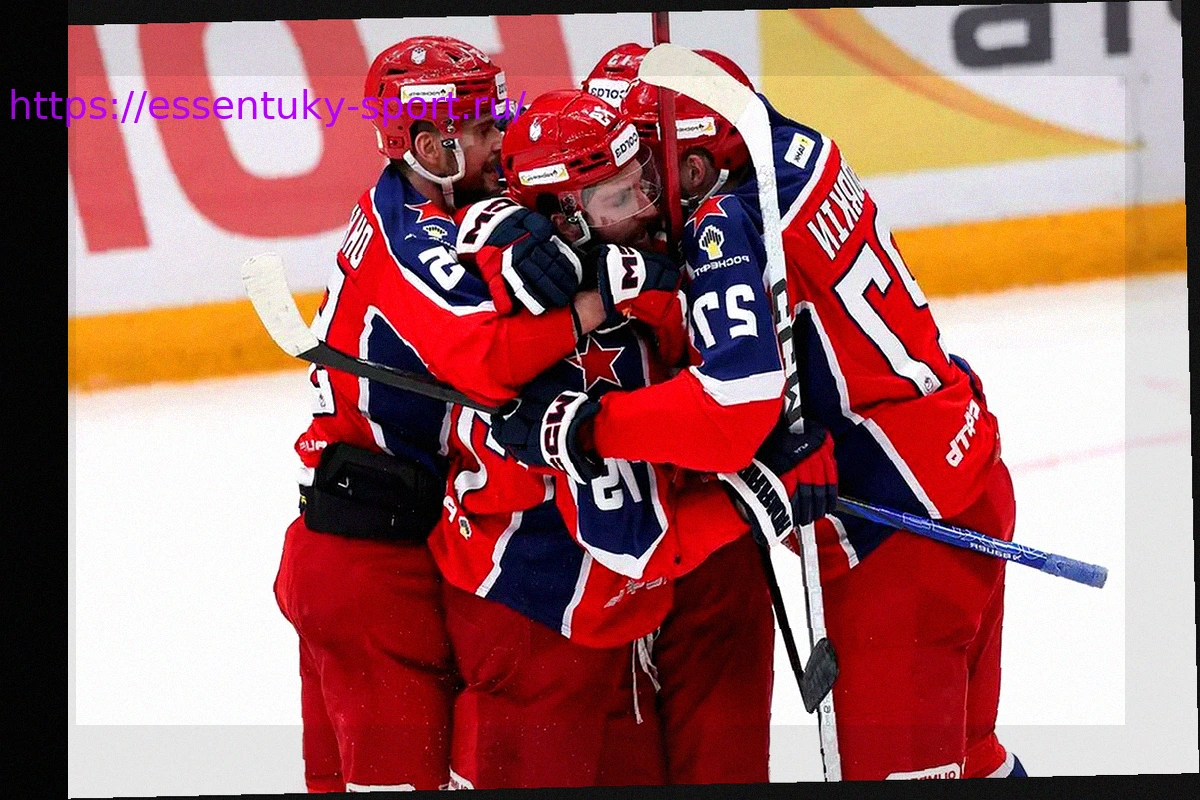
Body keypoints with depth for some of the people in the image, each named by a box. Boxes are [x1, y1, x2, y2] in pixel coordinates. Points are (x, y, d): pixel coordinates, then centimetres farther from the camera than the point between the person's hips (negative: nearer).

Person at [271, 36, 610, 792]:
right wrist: (587, 312, -33)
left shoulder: (393, 213, 11)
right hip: (375, 553, -10)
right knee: (401, 758, -8)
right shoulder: (417, 242, -18)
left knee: (348, 759, 16)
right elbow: (484, 361, -32)